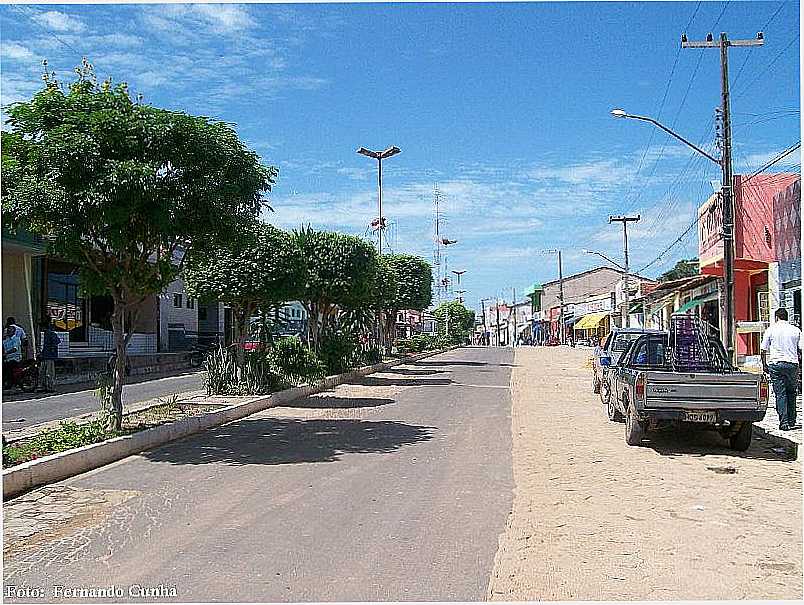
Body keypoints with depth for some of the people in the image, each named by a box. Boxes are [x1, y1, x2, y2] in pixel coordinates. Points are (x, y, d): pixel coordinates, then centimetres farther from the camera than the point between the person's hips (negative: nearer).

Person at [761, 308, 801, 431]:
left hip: (775, 364, -1)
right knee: (791, 393, 13)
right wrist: (798, 363, 15)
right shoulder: (796, 330, 7)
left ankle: (784, 423, -3)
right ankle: (792, 421, 16)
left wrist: (764, 365, 11)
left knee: (780, 394, 0)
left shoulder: (771, 330, 3)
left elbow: (764, 350, 3)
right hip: (792, 364, 2)